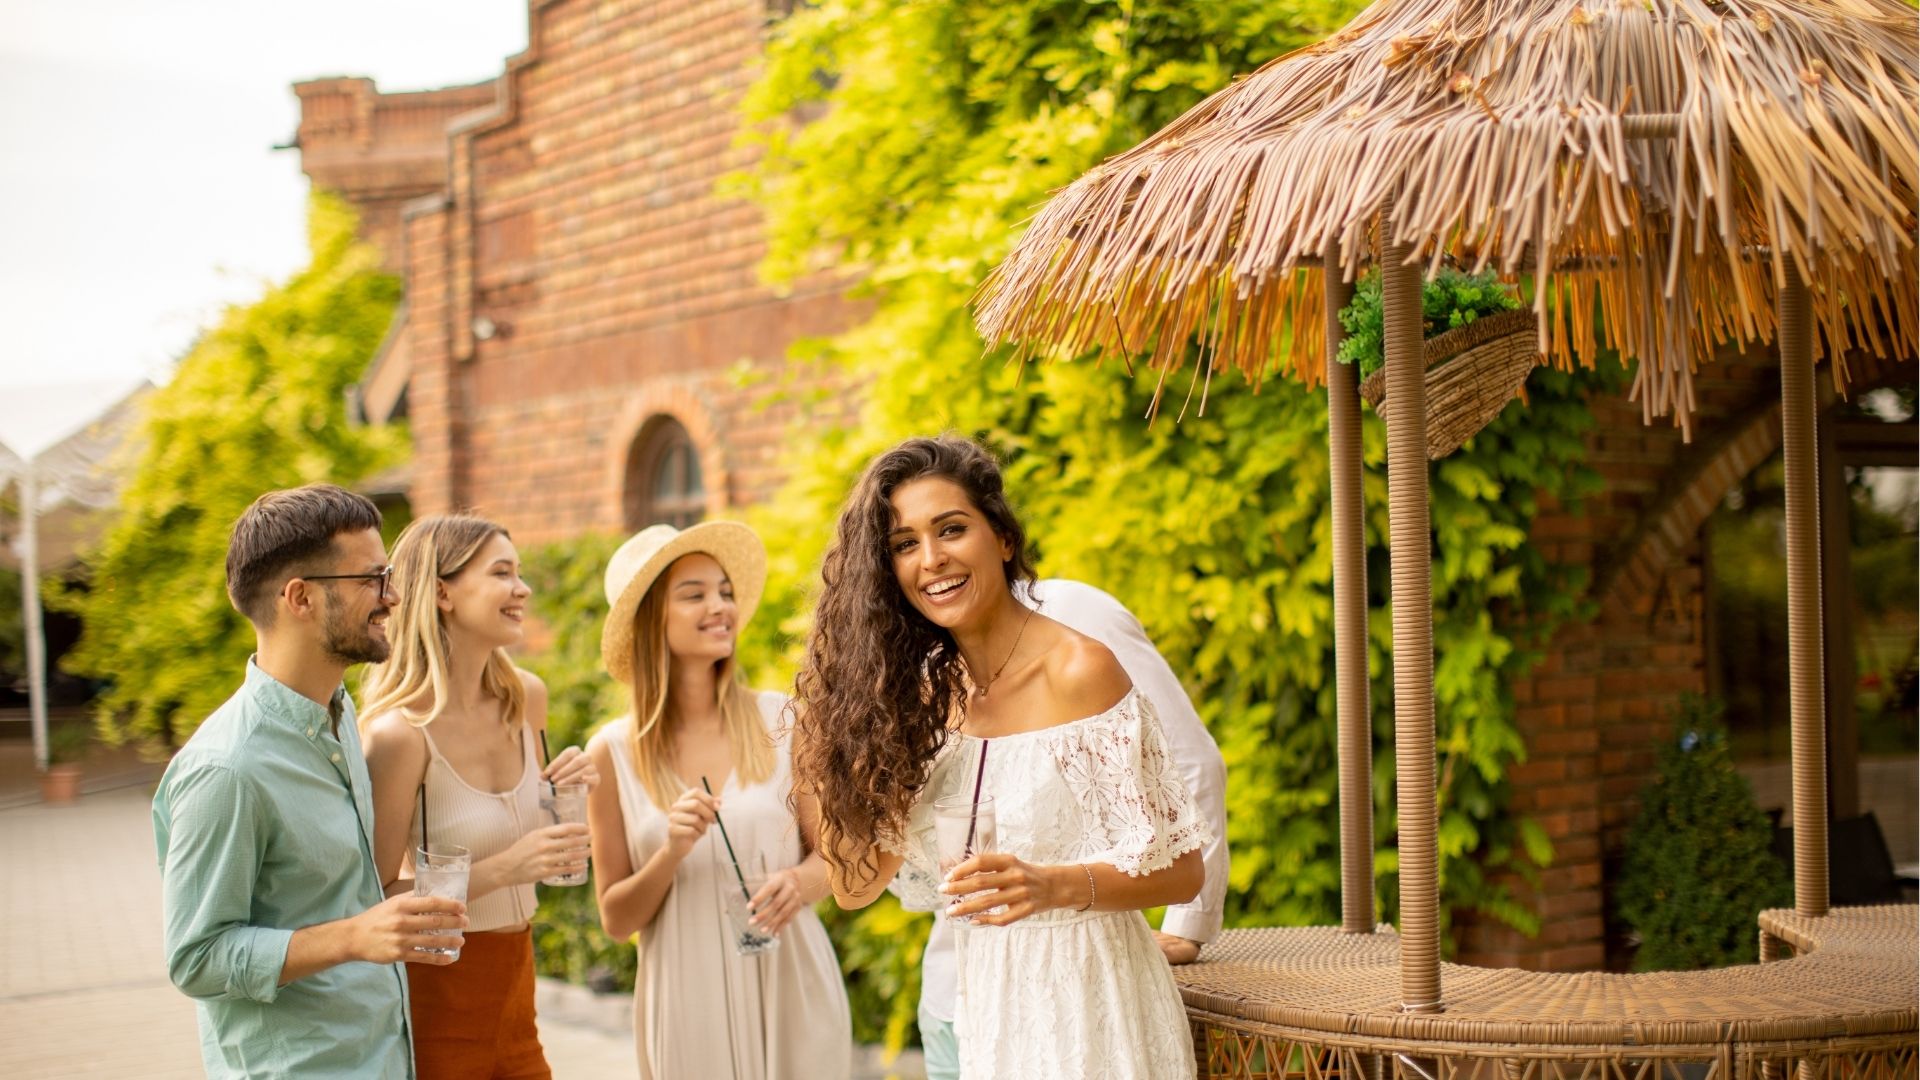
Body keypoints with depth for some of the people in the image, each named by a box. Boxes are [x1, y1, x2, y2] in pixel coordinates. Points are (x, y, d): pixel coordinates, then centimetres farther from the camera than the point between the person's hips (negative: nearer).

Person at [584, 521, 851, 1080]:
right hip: (689, 1005, 0)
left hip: (792, 992, 0)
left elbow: (831, 853, 6)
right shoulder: (612, 753, -2)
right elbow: (616, 919, 2)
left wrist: (801, 881, -16)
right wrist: (671, 855, -15)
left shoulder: (782, 722, -2)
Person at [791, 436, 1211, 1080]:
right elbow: (856, 883, 4)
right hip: (985, 1009, 6)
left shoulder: (1077, 669, -14)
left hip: (1088, 998, -6)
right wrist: (816, 759, -5)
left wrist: (1054, 886, -30)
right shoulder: (927, 692, 4)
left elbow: (1179, 869, -14)